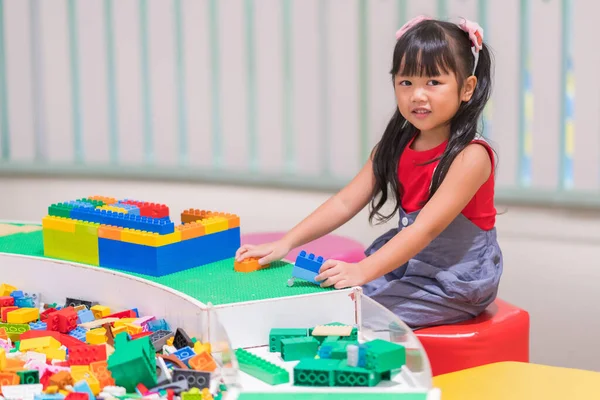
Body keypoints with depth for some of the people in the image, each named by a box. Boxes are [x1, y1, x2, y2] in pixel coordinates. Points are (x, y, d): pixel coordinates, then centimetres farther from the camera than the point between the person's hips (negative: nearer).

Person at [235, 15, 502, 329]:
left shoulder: (470, 156, -20)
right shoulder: (394, 148, 4)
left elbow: (426, 228, -27)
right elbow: (345, 203, 1)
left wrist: (362, 271, -37)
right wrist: (285, 243, -10)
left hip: (457, 282, -7)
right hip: (407, 262, 7)